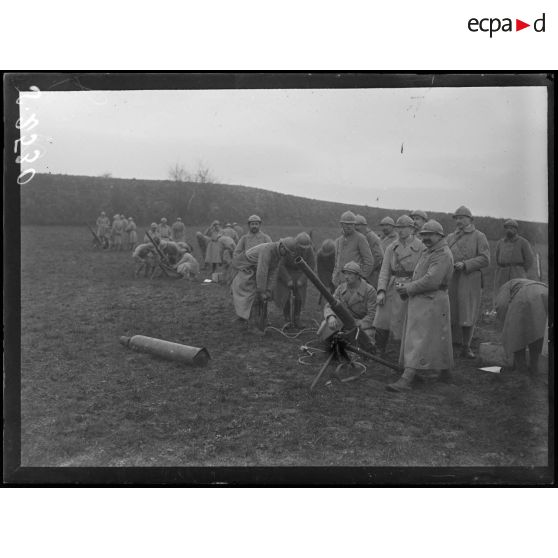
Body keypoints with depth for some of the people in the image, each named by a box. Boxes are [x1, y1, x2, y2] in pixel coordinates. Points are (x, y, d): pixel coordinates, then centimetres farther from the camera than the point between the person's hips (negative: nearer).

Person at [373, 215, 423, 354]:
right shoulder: (391, 248, 7)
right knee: (381, 324, 0)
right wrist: (381, 291, -8)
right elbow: (384, 271, 3)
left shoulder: (421, 247, -3)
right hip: (391, 290, 3)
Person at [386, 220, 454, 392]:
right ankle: (445, 371, 30)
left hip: (431, 302, -10)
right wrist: (406, 287, 1)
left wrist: (409, 288, -16)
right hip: (419, 301, 10)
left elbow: (431, 280, -24)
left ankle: (405, 380, -15)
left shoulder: (443, 254, -14)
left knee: (419, 341, -12)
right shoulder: (427, 252, 19)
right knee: (436, 339, 17)